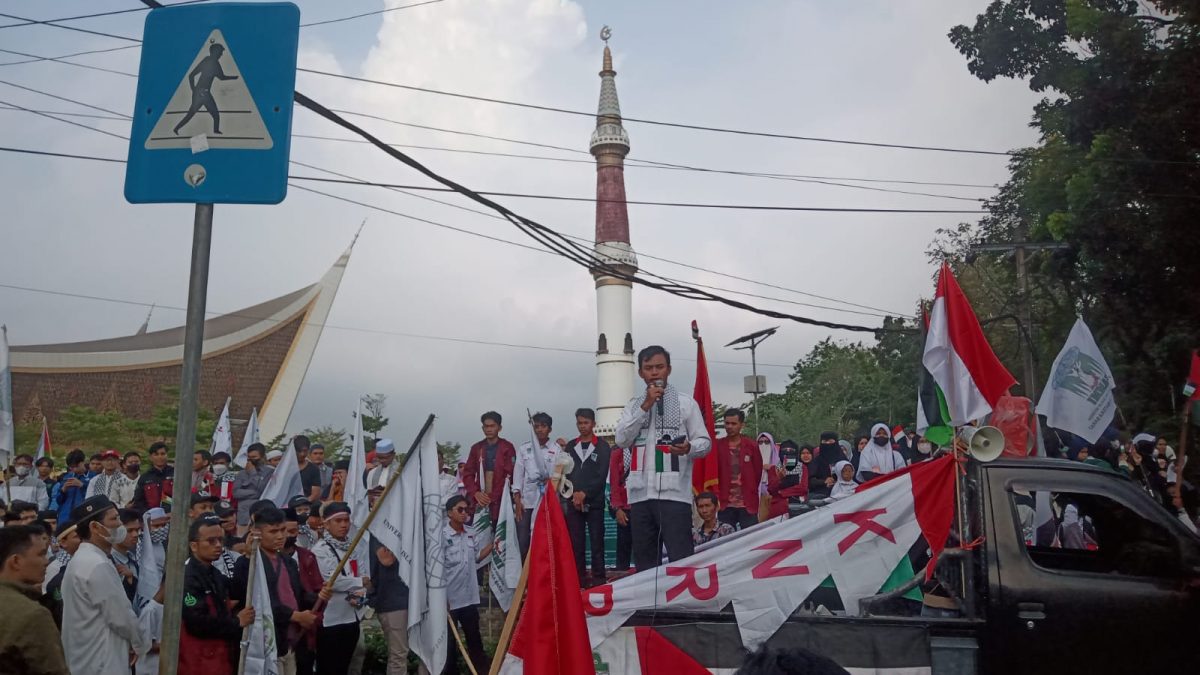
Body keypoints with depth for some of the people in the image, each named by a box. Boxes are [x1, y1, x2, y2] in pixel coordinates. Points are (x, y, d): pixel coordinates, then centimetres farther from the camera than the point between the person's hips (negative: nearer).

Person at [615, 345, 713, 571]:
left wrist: (689, 447, -21)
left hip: (674, 493, -4)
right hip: (641, 494, 4)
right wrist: (645, 406, -6)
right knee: (644, 561, 9)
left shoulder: (686, 403, 5)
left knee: (681, 560, -9)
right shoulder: (634, 405, 14)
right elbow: (622, 439, 0)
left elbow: (705, 441, 2)